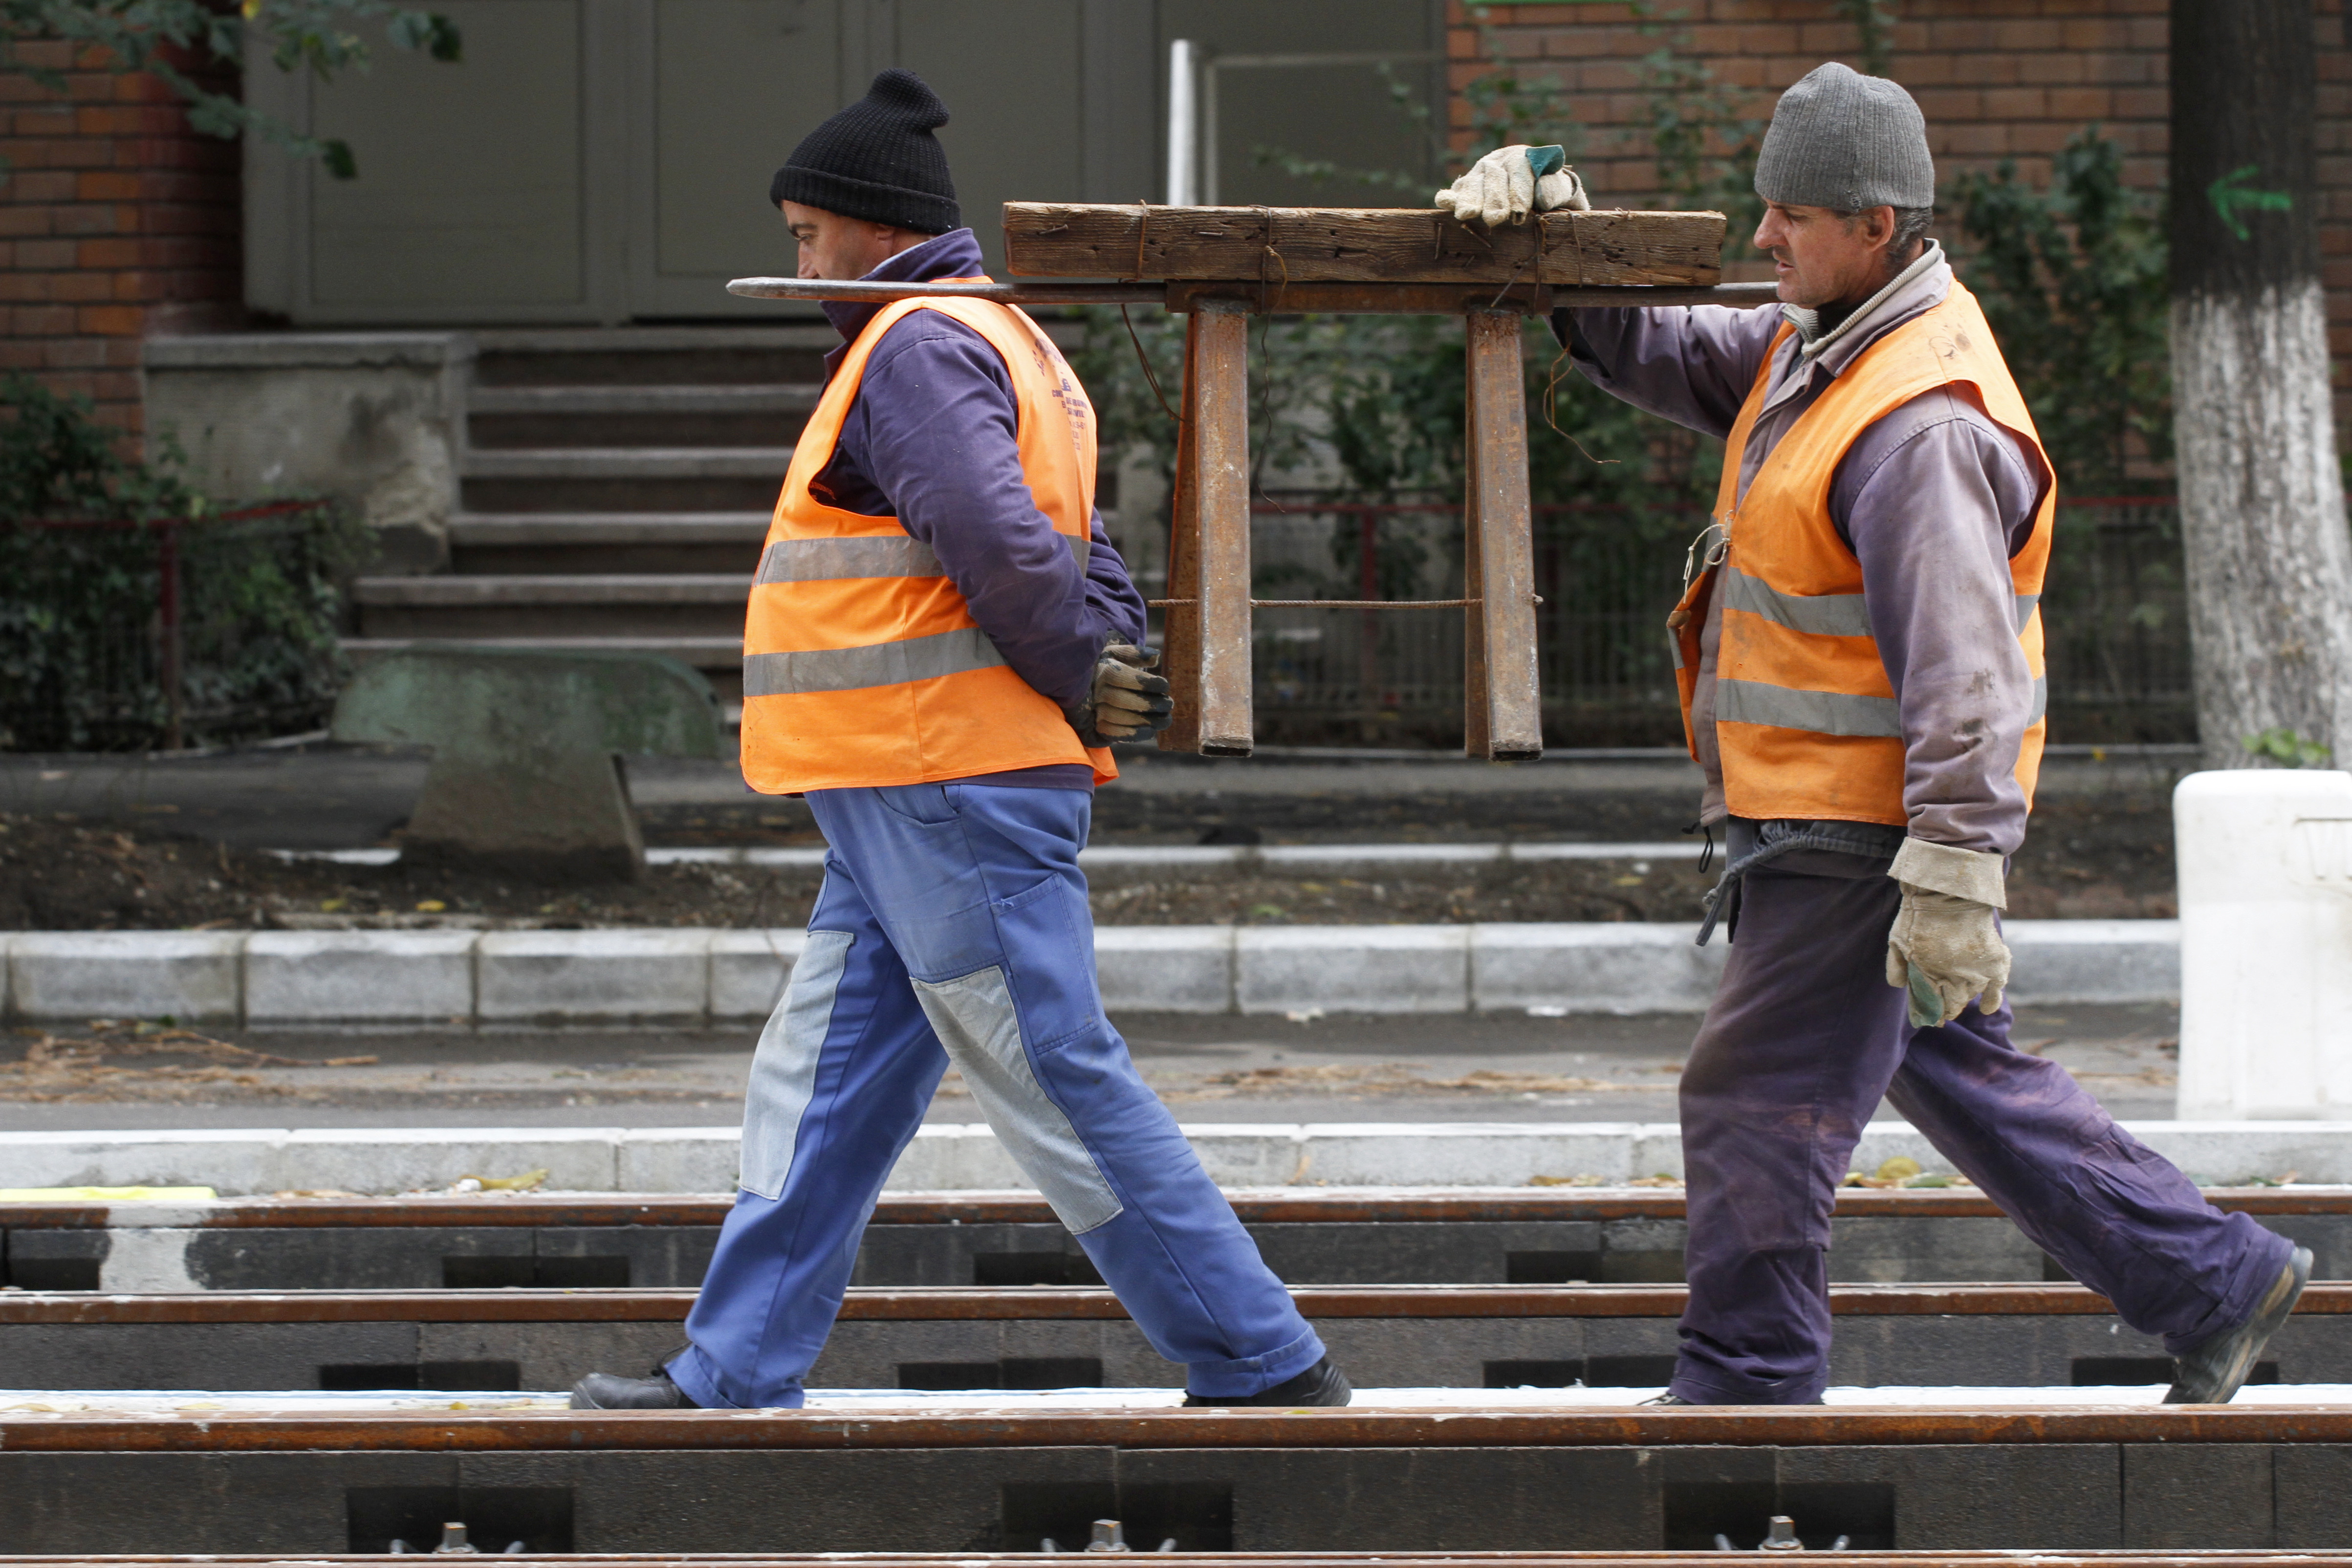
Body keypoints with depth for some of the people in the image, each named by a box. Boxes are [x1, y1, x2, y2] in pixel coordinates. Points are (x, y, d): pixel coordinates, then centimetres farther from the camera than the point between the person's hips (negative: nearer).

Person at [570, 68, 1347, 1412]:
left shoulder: (918, 349, -13)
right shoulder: (1007, 345, 21)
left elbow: (1001, 545, -25)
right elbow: (1091, 565, 20)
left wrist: (1081, 686, -12)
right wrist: (1108, 670, 3)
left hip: (953, 795, -11)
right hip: (905, 809, 11)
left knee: (1060, 1083, -7)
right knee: (823, 1091, 11)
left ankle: (1267, 1364, -5)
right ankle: (734, 1378, 14)